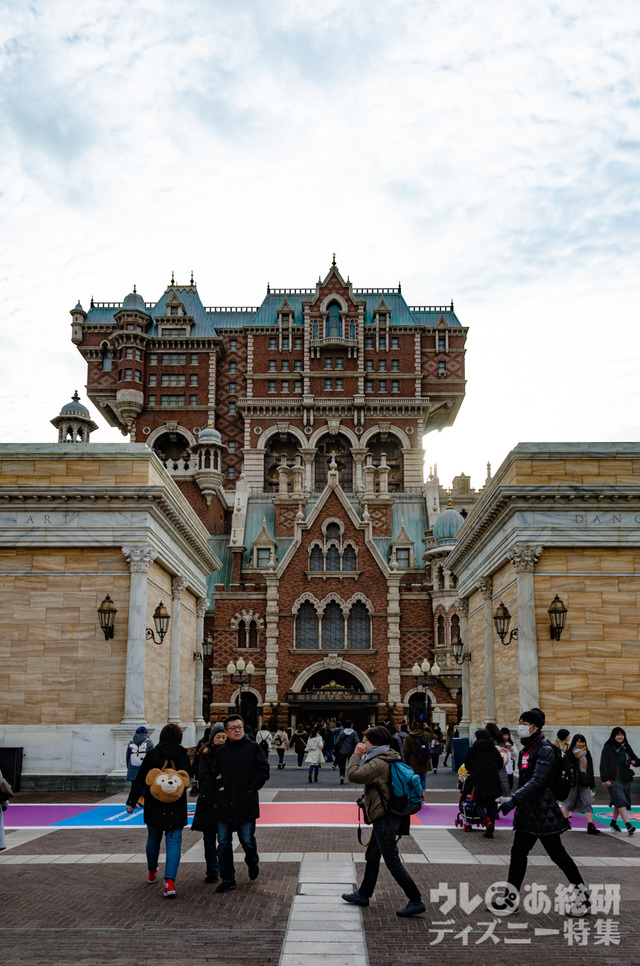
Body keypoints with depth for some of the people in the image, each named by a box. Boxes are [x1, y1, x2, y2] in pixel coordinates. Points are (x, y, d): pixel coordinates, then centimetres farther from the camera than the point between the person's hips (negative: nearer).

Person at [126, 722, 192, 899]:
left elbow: (140, 780, -6)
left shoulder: (152, 755, -6)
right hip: (177, 809, 0)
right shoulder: (184, 757, -3)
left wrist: (131, 802, 0)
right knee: (174, 843, 0)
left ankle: (151, 872, 41)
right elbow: (189, 779, 6)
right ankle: (170, 881, -14)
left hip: (154, 807, 0)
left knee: (153, 839, 21)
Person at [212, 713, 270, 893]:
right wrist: (218, 788, -1)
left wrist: (251, 789, -9)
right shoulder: (220, 751, 9)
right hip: (225, 804, 3)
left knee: (247, 839, 4)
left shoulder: (254, 748, 0)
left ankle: (252, 863, 36)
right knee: (223, 843, 4)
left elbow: (263, 771, -2)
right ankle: (227, 879, 15)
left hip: (246, 803, -3)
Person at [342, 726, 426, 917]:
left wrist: (357, 754, -15)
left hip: (384, 818, -11)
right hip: (385, 817, 11)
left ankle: (416, 901, -1)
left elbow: (354, 775, -26)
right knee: (372, 857, 21)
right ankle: (363, 894, 34)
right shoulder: (388, 760, 12)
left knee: (393, 862, -5)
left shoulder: (378, 763, -20)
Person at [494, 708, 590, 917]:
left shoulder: (544, 750, -16)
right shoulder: (527, 749, 12)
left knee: (557, 854, -1)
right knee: (518, 852, 8)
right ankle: (511, 899, 13)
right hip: (528, 812, 9)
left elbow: (537, 781, -27)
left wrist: (514, 800, -34)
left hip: (543, 813, -9)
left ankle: (582, 894, 13)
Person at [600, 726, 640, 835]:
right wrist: (605, 780, -14)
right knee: (621, 802, -17)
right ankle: (628, 826, -25)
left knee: (619, 803, 12)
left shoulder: (626, 747, 13)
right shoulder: (608, 748, -2)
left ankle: (613, 823, 28)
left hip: (625, 779, 6)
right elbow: (603, 764, -7)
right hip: (614, 780, -6)